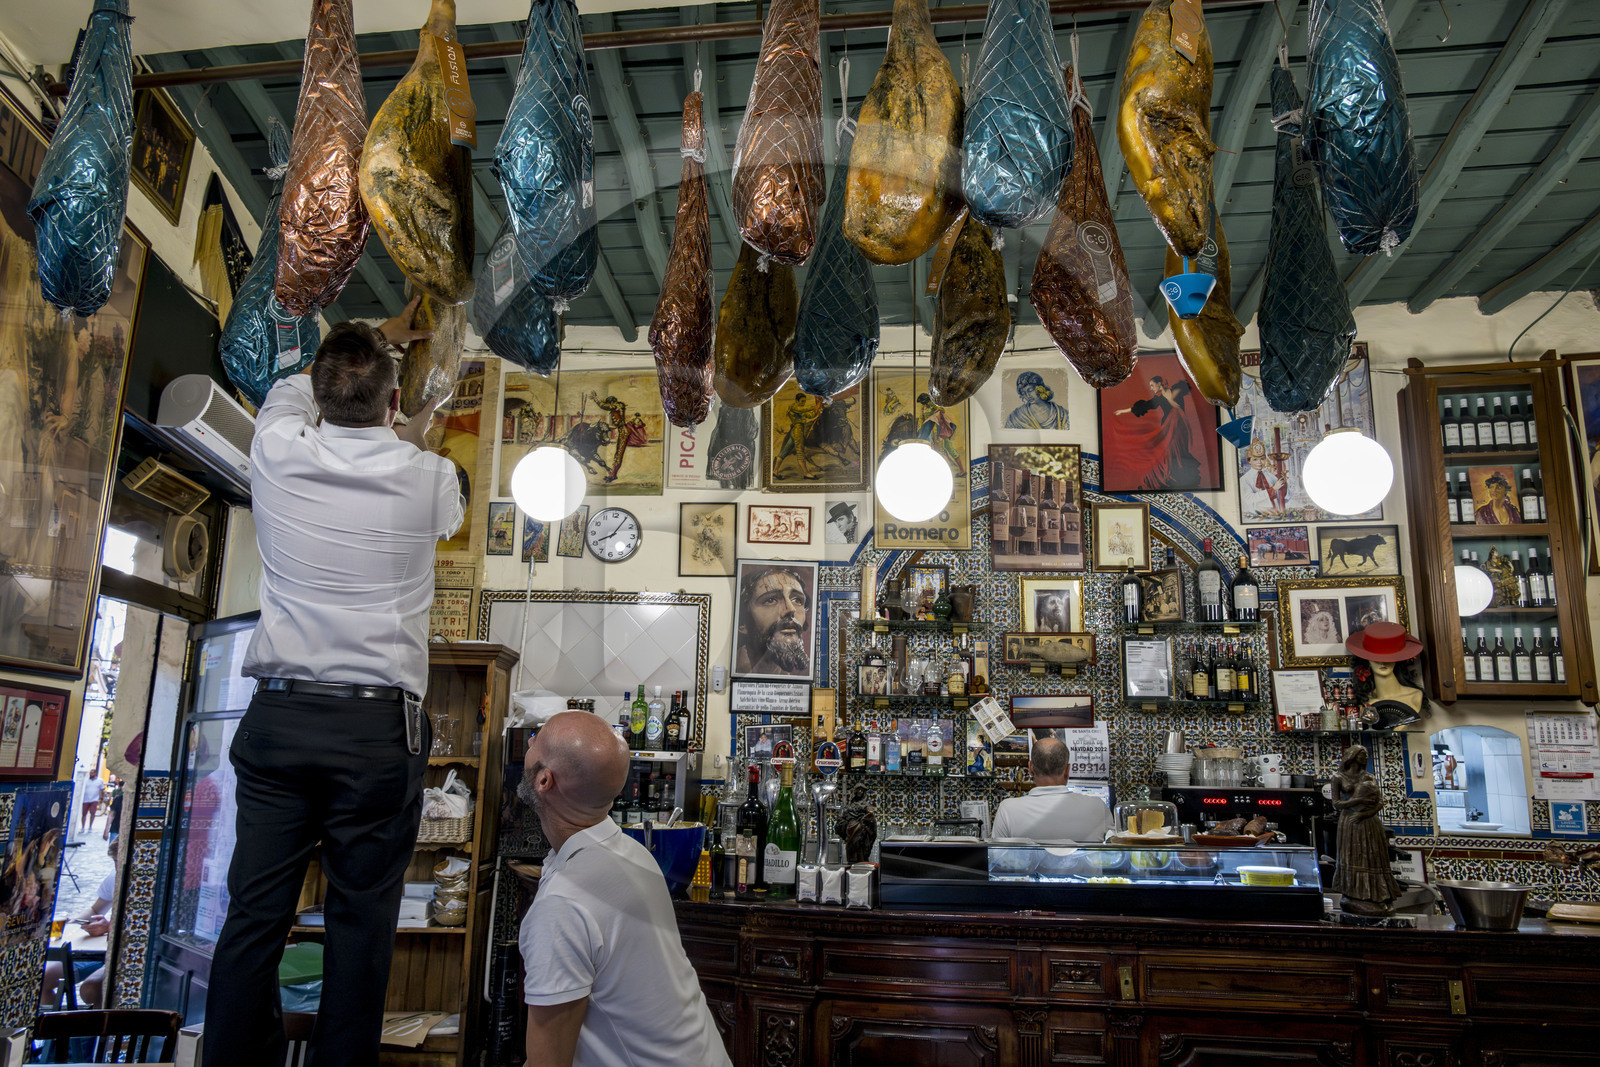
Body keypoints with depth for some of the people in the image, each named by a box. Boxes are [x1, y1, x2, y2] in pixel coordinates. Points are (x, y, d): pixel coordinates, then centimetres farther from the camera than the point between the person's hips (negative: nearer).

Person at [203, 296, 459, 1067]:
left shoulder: (276, 452, 2)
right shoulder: (427, 479, -4)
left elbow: (295, 385, 26)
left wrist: (377, 336, 40)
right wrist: (415, 440, 40)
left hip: (278, 714, 3)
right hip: (378, 722, -2)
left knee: (255, 911, 7)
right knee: (361, 918, 6)